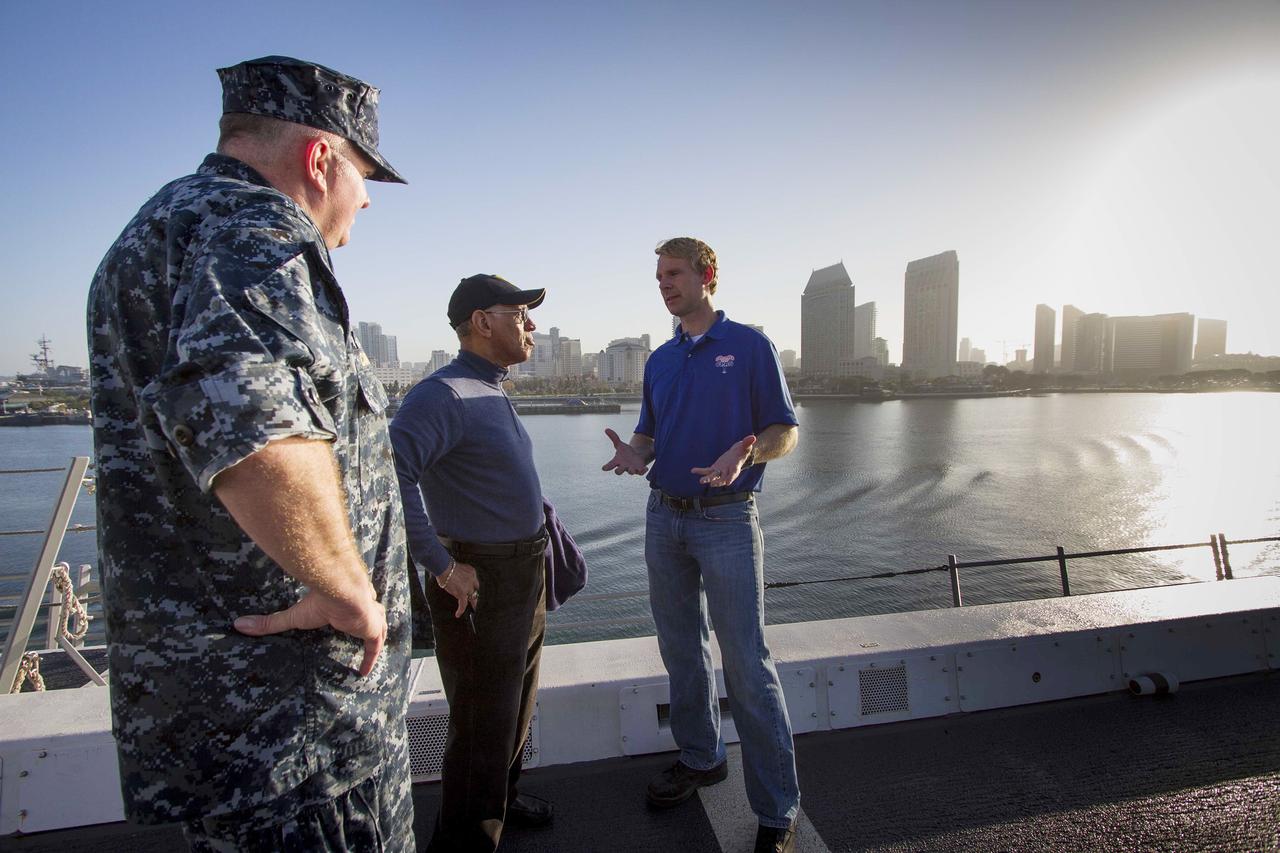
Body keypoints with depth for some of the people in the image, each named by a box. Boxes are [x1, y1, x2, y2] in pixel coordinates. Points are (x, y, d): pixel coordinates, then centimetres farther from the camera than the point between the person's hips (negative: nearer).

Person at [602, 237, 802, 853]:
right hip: (664, 519, 6)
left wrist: (744, 453, -25)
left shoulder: (749, 346, -3)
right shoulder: (659, 360, 14)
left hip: (727, 519, -6)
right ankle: (700, 757, 36)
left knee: (746, 663, -3)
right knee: (680, 650, 16)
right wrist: (634, 454, -6)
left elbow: (783, 433, -4)